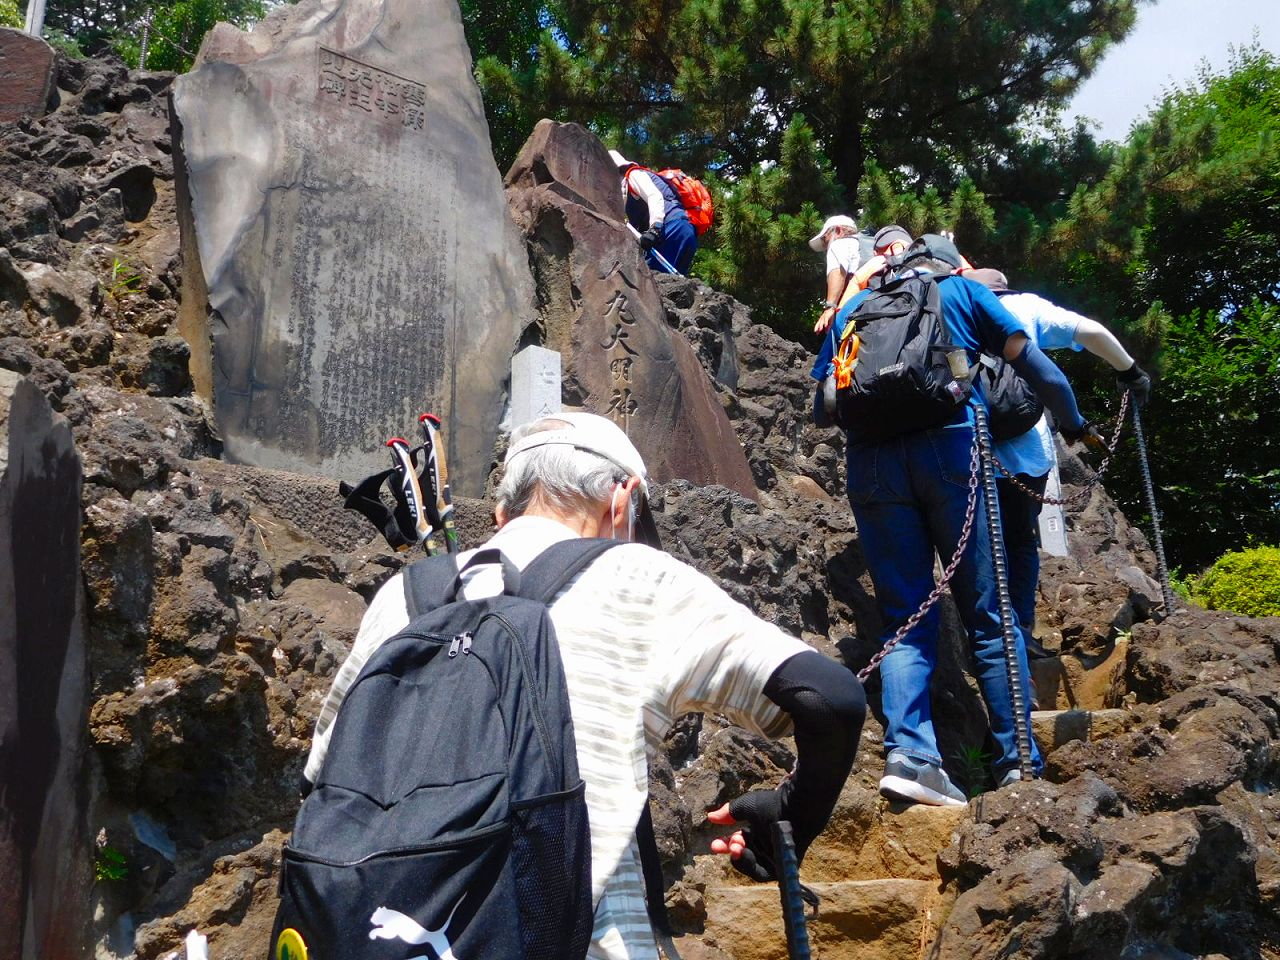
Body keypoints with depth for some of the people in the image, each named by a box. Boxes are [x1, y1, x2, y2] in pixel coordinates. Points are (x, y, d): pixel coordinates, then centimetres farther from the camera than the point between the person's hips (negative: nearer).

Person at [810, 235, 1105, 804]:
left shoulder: (855, 306, 25)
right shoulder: (965, 291, 18)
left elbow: (821, 410, 22)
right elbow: (1037, 368, 17)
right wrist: (1076, 425, 33)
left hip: (870, 461, 2)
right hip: (949, 448, -2)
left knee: (905, 621, 4)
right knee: (988, 615, 4)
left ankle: (907, 752, -14)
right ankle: (1018, 764, 4)